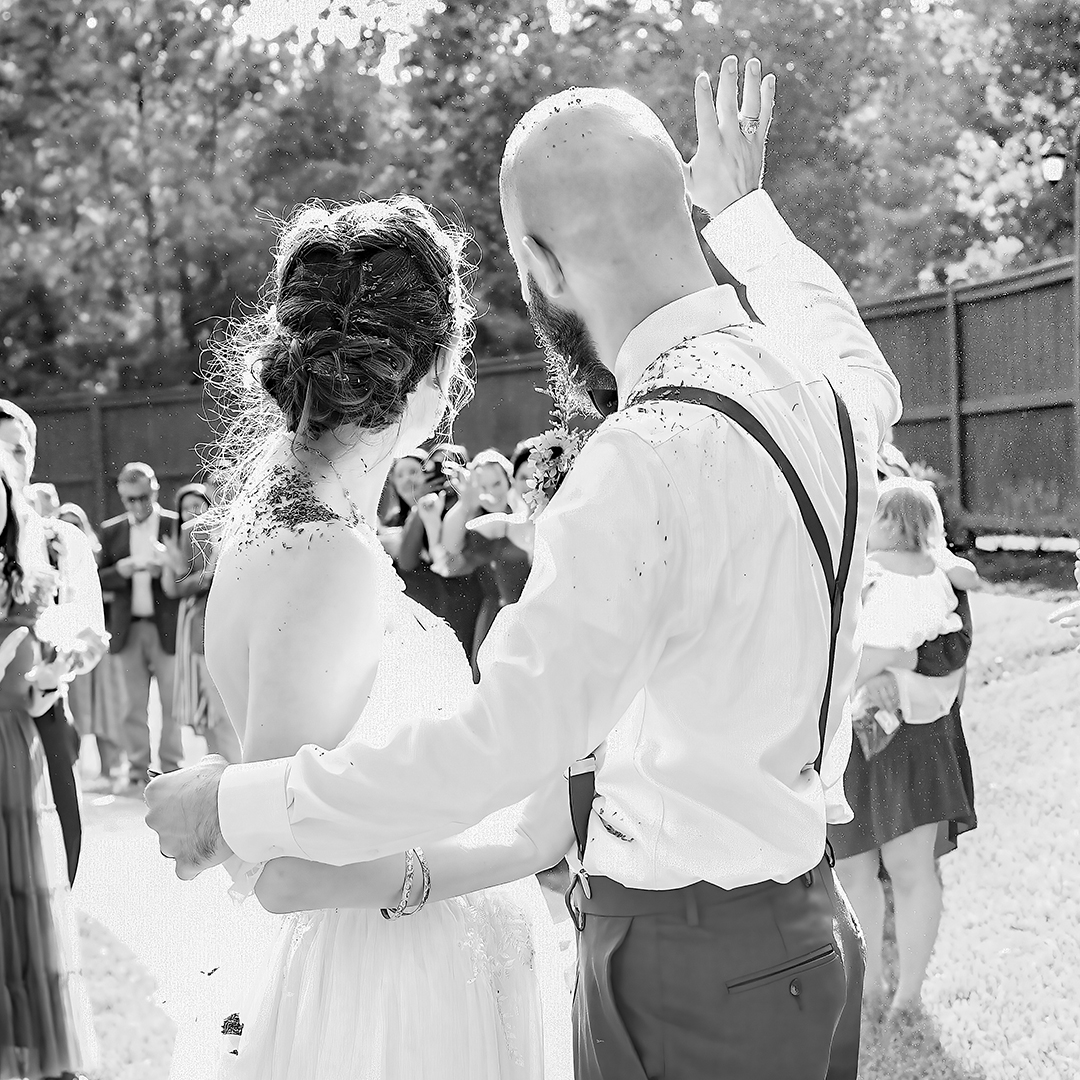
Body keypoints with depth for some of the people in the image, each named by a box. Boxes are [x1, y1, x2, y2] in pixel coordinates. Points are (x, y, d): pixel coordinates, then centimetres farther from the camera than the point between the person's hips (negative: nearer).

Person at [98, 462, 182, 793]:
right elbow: (99, 578, 9)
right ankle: (138, 771, 11)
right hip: (128, 628, 3)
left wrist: (167, 567, -20)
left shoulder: (177, 525, 1)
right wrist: (120, 570, -11)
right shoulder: (111, 530, 11)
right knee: (135, 705, 5)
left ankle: (171, 768, 7)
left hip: (167, 627, -3)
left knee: (172, 702, -1)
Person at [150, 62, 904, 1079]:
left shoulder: (652, 459, -26)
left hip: (686, 956, -8)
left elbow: (494, 745, -28)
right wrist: (743, 208, 40)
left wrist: (236, 804, -16)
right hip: (798, 915, 8)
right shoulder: (817, 383, 0)